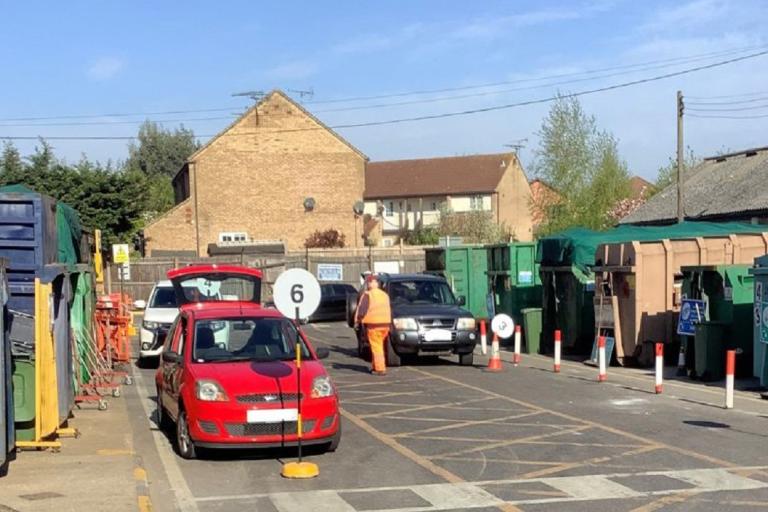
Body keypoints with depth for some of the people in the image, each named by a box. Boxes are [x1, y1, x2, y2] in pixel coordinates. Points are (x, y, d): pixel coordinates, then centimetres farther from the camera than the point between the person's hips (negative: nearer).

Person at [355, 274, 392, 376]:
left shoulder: (367, 295, -8)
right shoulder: (385, 295, 15)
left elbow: (362, 310, -13)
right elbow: (389, 310, 21)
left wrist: (358, 319, -1)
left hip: (373, 325, -7)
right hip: (385, 324, 7)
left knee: (376, 347, -4)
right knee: (379, 346, 17)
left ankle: (380, 369, -8)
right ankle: (375, 366, 22)